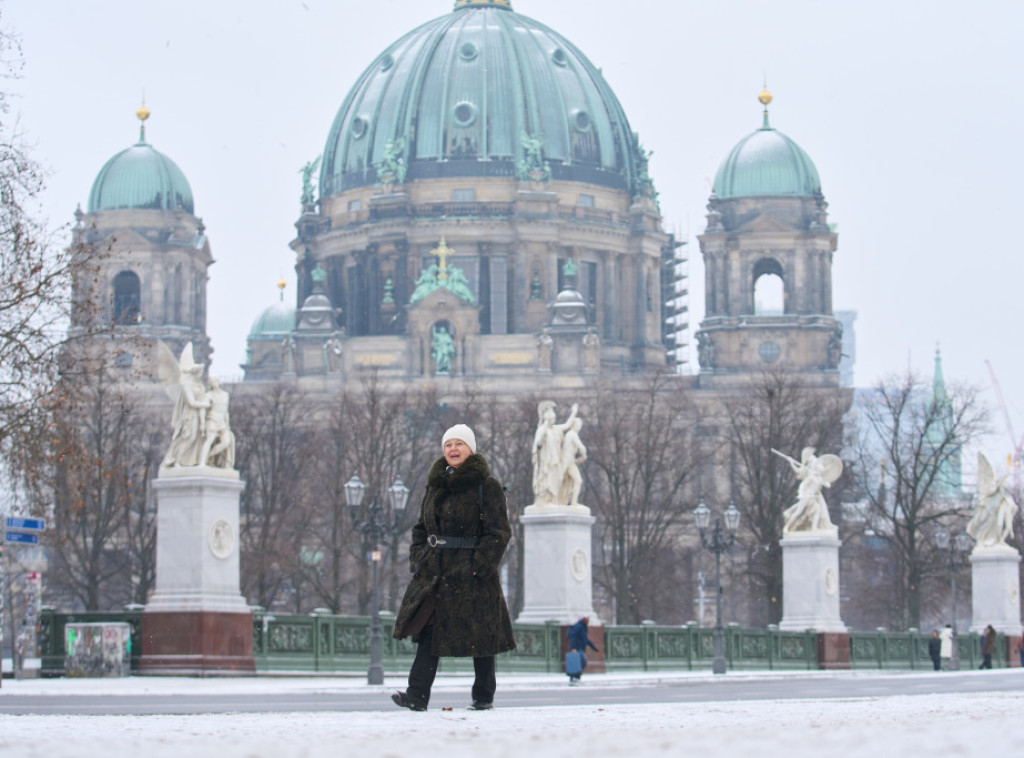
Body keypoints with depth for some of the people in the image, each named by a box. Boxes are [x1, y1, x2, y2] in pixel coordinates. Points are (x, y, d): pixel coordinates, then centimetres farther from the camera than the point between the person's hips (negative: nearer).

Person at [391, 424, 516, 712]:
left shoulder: (486, 485, -4)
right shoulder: (436, 485, 14)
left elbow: (499, 531, -8)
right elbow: (422, 526, 22)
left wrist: (481, 565, -15)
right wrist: (418, 556, 7)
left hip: (471, 572, -5)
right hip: (435, 571, 5)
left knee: (479, 635, 2)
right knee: (428, 632, -5)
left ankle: (484, 696, 14)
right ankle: (417, 696, -10)